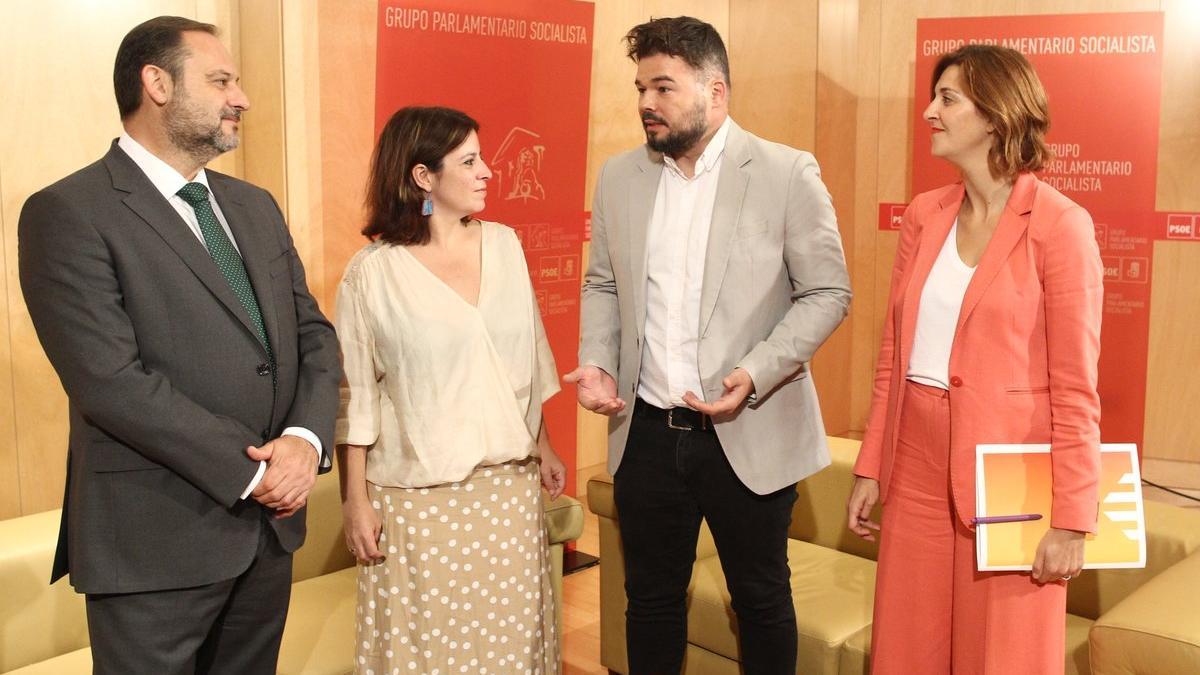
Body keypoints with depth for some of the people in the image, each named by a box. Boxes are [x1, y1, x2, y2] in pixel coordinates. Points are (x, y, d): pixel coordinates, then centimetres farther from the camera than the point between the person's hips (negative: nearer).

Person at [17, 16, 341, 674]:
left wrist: (305, 439, -10)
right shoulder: (68, 213, -11)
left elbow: (313, 334, 9)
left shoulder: (255, 207, 12)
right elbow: (111, 379, -19)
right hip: (157, 540, -6)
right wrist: (251, 469, -17)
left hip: (270, 523, 7)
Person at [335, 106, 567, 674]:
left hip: (509, 484, 4)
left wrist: (543, 447, 16)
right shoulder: (372, 272, -9)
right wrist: (354, 500, -5)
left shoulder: (503, 244, 4)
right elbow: (354, 397, -6)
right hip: (418, 497, -4)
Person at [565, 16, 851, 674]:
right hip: (647, 432, 4)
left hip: (751, 434, -3)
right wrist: (597, 363, -3)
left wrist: (756, 374, -18)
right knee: (651, 599, 16)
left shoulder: (787, 173, -8)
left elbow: (827, 292, -6)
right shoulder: (619, 176, 5)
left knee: (762, 600, 12)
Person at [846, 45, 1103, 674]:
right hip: (917, 461, 5)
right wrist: (869, 468, 10)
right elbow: (894, 354, 10)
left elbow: (1074, 386, -10)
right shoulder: (924, 214, 7)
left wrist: (1071, 519, -10)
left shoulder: (1059, 224, -9)